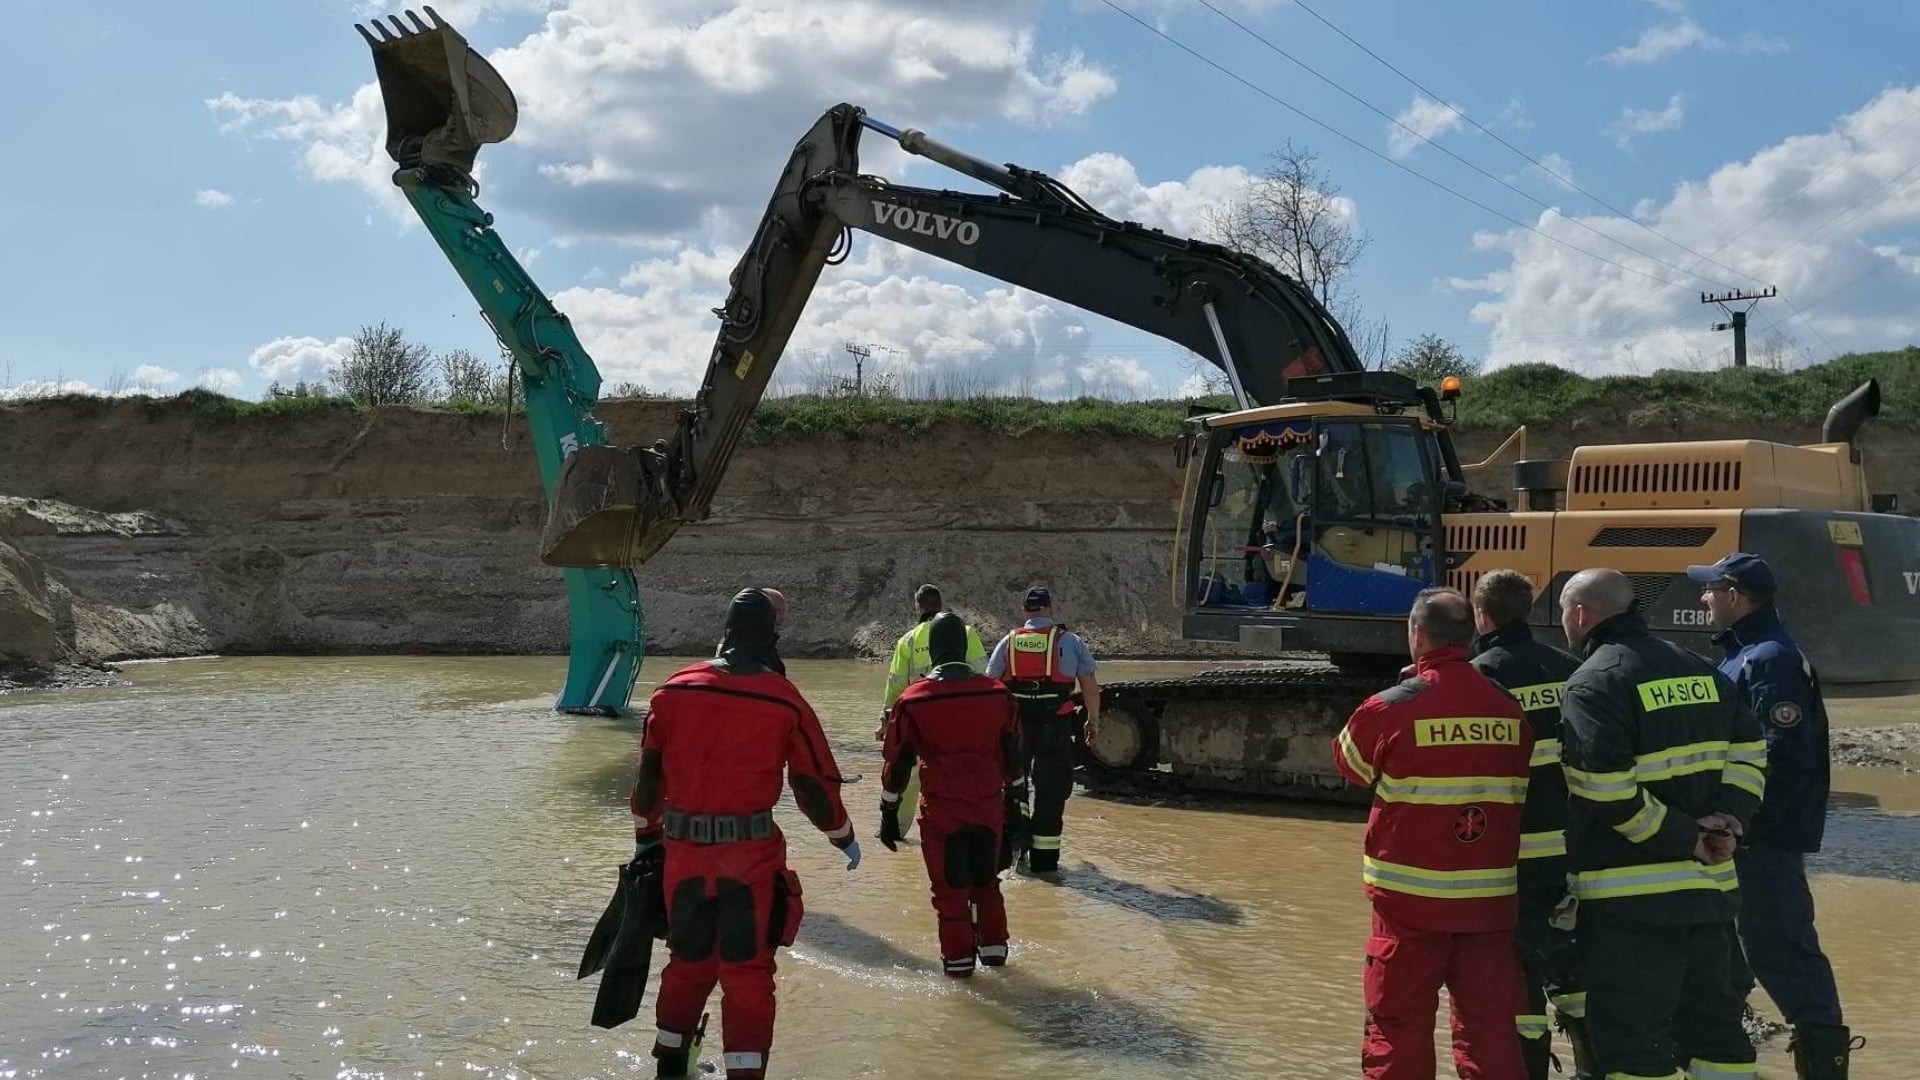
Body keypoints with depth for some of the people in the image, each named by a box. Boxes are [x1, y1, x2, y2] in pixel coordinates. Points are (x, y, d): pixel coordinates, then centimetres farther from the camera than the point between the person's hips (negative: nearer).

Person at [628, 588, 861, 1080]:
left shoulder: (674, 691, 1)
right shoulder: (785, 702, -8)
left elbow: (648, 776, 7)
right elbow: (816, 786, -2)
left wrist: (646, 836, 23)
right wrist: (845, 839, 15)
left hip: (684, 852, 4)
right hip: (752, 854, -3)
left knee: (688, 960, 21)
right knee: (747, 969, 6)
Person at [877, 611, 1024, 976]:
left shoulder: (913, 701, -8)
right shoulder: (998, 694, -1)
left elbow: (897, 764, -3)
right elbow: (1013, 757, 7)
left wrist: (889, 815, 6)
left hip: (942, 813, -3)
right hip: (989, 809, 3)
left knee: (950, 887, 10)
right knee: (986, 881, 21)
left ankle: (958, 959, 14)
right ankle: (994, 947, 28)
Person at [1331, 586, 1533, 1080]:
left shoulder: (1390, 708, -10)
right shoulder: (1511, 707, 1)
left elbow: (1350, 765, 8)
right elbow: (1528, 795, 11)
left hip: (1412, 897, -3)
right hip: (1491, 897, 3)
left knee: (1398, 1026, 6)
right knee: (1490, 1029, 11)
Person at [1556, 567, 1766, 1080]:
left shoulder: (1592, 684, -12)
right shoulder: (1701, 671, 13)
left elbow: (1608, 789, -22)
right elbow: (1749, 753, 14)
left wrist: (1686, 838, -15)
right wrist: (1728, 819, 1)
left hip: (1630, 898, -8)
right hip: (1710, 888, 8)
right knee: (1711, 1023, 18)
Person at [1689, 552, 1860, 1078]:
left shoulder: (1771, 660, -18)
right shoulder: (1742, 653, 14)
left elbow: (1783, 753, -26)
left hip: (1764, 837, -11)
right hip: (1740, 832, 11)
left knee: (1777, 946, -7)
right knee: (1722, 938, 19)